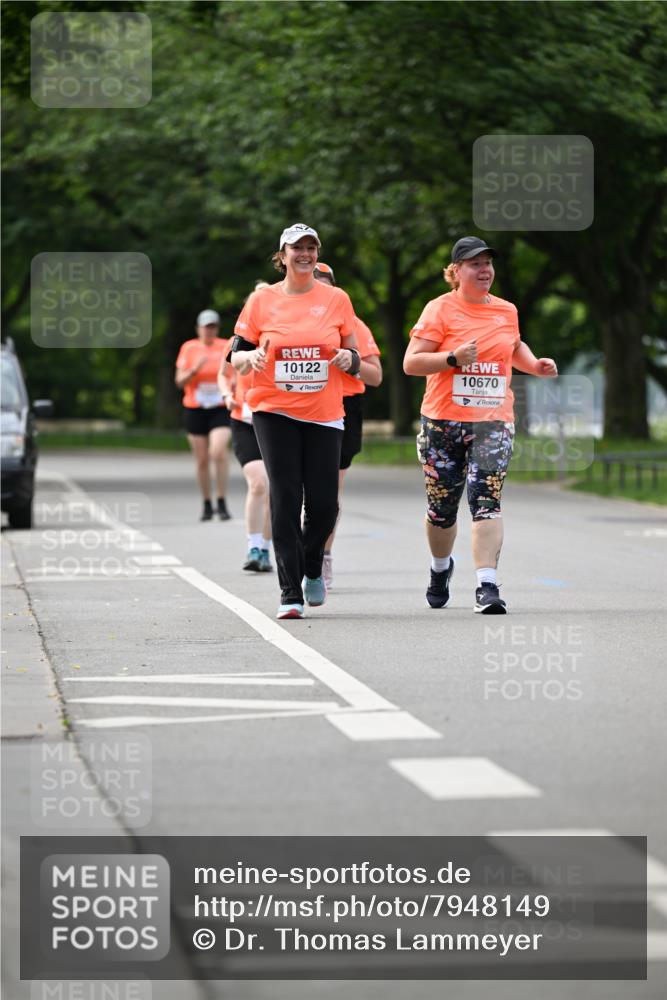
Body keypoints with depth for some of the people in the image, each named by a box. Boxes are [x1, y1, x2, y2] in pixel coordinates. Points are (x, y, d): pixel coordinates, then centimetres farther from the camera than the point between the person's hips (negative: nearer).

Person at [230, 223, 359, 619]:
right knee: (286, 499, -7)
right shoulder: (262, 300, 4)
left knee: (324, 502, -3)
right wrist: (252, 357, -15)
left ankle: (313, 568, 28)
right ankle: (291, 594, -4)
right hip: (274, 412, -1)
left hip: (324, 413, 1)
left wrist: (348, 358, -10)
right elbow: (236, 356, 7)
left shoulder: (337, 299, 6)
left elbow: (354, 358, 12)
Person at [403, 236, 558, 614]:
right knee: (442, 508, 8)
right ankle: (441, 567, 38)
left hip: (493, 422, 2)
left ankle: (487, 585, -23)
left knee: (486, 500, -17)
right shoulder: (440, 309, -3)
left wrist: (536, 365, 11)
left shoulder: (506, 311, 10)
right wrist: (454, 358, -21)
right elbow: (411, 362, -8)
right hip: (443, 422, -1)